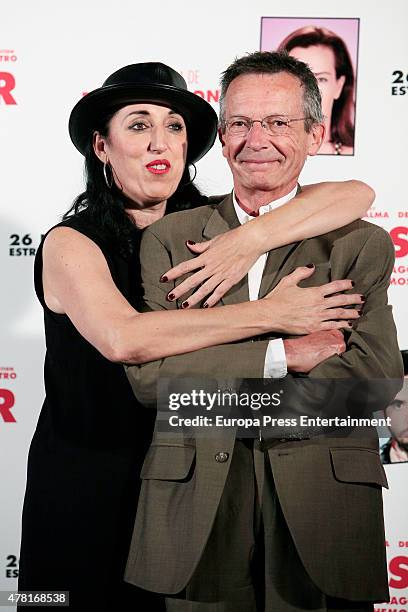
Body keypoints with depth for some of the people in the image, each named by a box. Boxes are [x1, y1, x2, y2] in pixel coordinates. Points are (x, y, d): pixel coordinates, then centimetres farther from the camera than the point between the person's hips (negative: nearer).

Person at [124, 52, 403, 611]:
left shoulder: (361, 244, 2)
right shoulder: (169, 238, 4)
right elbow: (147, 372, -8)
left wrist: (212, 388, -13)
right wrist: (282, 354, -14)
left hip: (323, 500, 0)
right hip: (195, 502, 1)